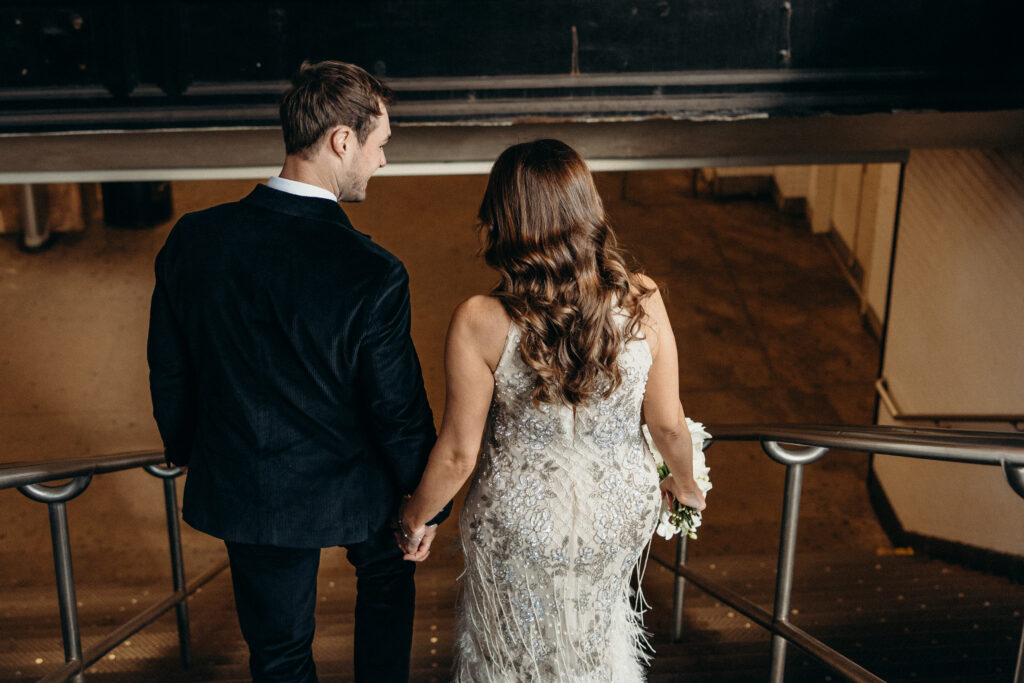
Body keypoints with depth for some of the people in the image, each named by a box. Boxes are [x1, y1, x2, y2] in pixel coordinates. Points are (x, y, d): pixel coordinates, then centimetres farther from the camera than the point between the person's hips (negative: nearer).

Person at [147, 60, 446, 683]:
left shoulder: (193, 239, -15)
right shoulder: (373, 275, -27)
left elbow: (169, 374, -2)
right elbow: (398, 414, -17)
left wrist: (189, 454, 17)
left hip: (240, 489, 3)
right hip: (350, 491, -3)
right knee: (386, 578, 31)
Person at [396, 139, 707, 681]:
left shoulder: (480, 324, -26)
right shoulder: (643, 301, -20)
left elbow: (457, 454, -16)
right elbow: (668, 423, -8)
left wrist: (415, 517, 3)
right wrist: (685, 483, 14)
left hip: (520, 528, -2)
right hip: (621, 514, 3)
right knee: (593, 620, 35)